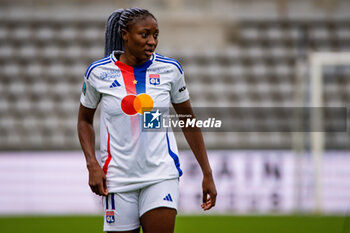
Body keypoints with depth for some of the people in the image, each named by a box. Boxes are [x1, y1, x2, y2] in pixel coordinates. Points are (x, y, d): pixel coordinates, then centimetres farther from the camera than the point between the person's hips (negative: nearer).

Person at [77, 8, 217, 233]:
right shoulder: (98, 72, -3)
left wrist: (207, 174, 9)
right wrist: (92, 165, -3)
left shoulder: (170, 69, 0)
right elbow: (85, 120, 12)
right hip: (118, 178, 0)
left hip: (161, 174, 0)